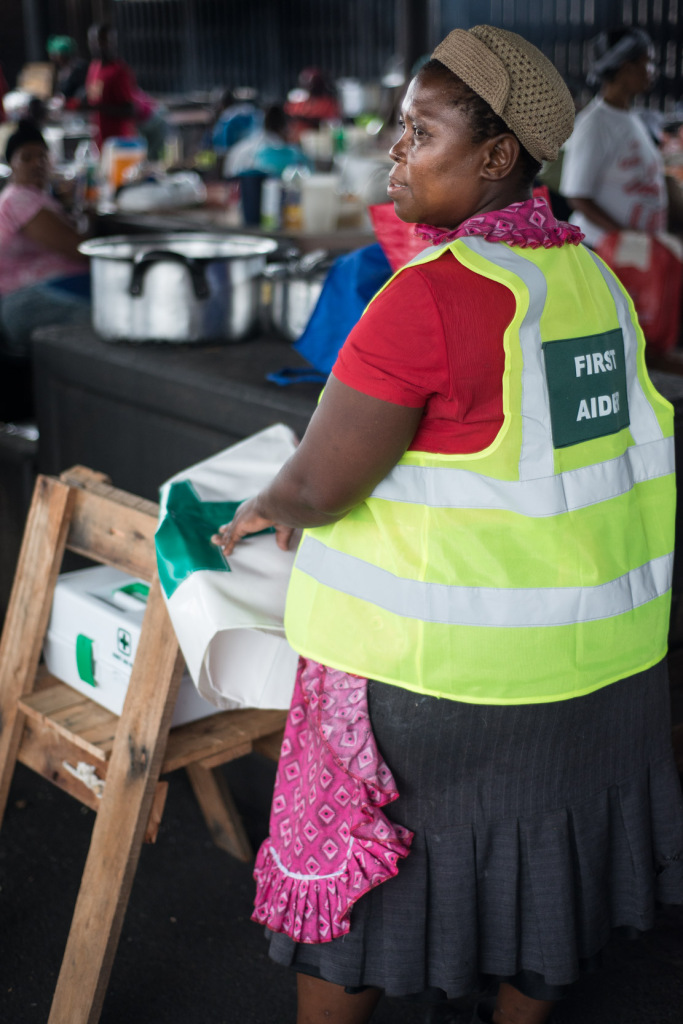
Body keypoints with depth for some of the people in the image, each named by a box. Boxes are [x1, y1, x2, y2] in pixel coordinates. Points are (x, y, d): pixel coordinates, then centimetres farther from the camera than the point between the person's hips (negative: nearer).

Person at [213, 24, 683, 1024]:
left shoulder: (434, 293, -22)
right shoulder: (594, 277, 1)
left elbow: (318, 488, -20)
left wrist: (261, 510, 3)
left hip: (441, 666, -7)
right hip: (596, 654, 7)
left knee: (348, 875, 14)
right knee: (539, 863, 24)